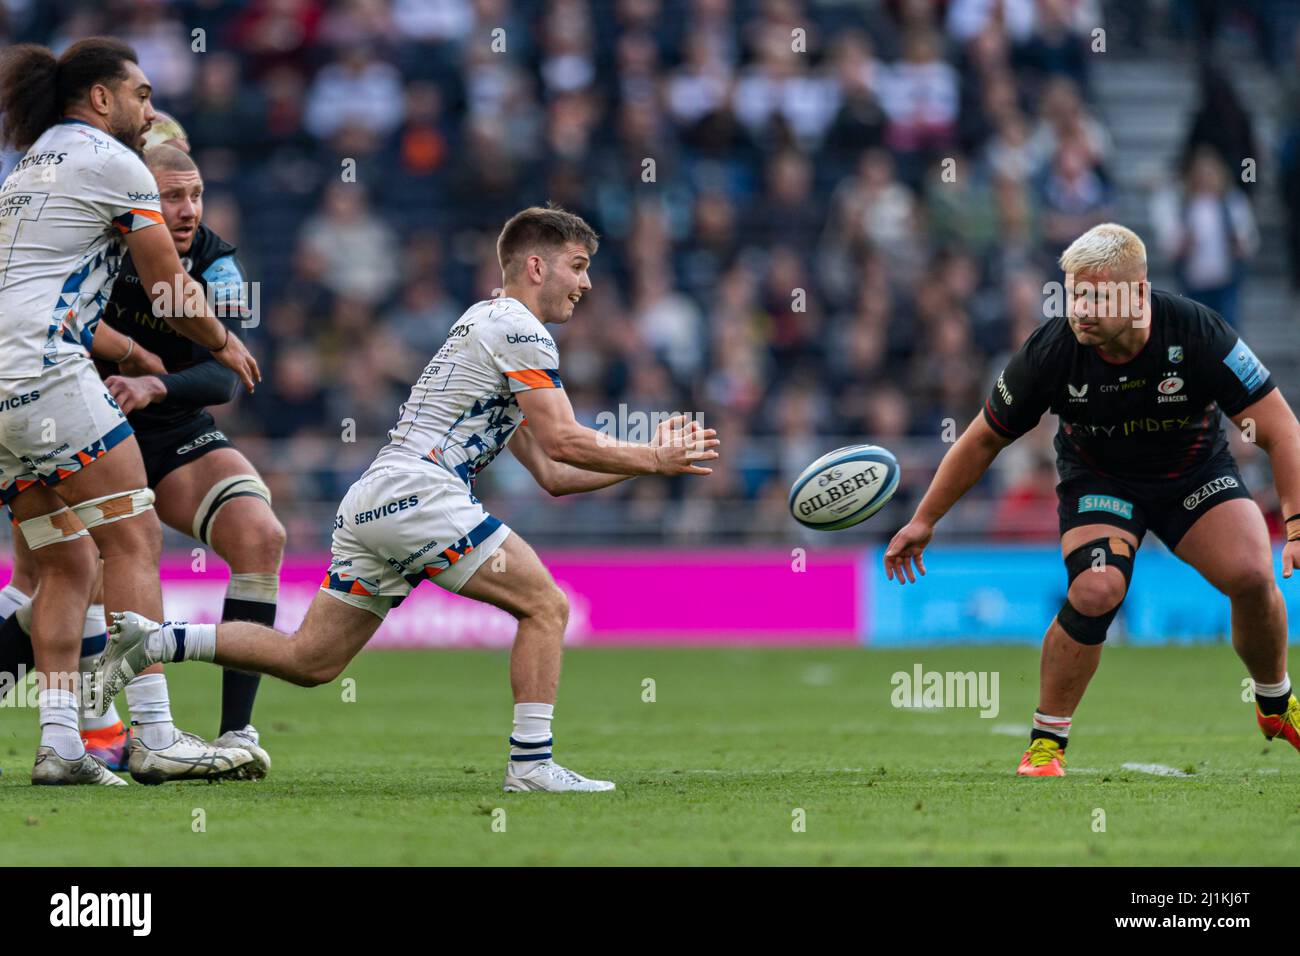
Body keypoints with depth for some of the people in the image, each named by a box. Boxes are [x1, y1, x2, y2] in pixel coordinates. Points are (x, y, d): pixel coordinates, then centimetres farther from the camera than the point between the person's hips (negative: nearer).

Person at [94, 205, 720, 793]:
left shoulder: (492, 327, 28)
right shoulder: (516, 327, -3)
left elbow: (552, 474, 27)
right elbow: (564, 442, -11)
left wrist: (649, 456, 22)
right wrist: (653, 460, 1)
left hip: (370, 504, 10)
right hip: (415, 494, -10)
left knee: (308, 660, 9)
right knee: (545, 606, -7)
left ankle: (153, 641, 7)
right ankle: (531, 762, -12)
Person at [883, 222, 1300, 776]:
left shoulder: (1196, 333, -28)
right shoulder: (1048, 353, -25)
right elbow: (984, 440, -8)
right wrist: (924, 520, -2)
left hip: (1195, 469, 1)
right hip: (1098, 476, -1)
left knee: (1252, 578, -20)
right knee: (1096, 591, -27)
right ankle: (1046, 742, -8)